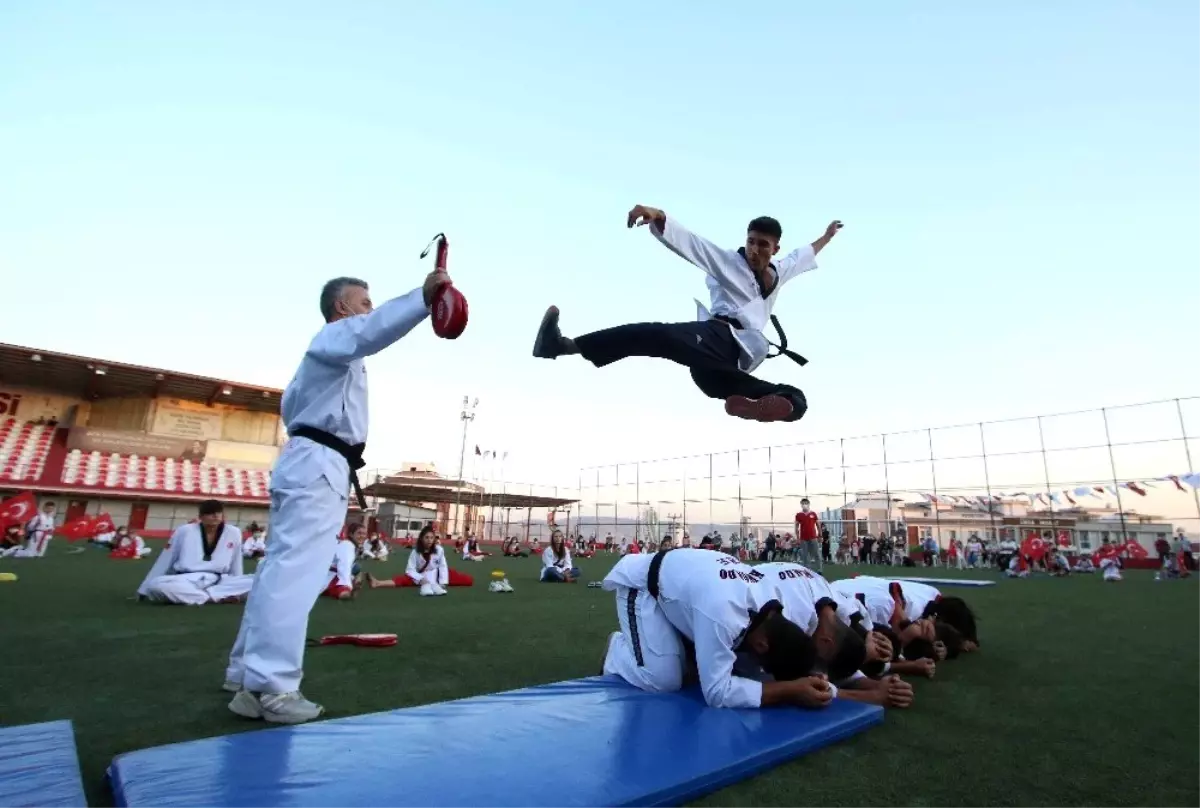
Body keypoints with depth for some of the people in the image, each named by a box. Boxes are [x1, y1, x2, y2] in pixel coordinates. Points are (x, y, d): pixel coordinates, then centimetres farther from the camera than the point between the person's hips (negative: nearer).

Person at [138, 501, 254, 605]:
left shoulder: (233, 533, 0)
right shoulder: (184, 531, -3)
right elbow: (164, 562, 7)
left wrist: (235, 590, 19)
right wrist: (144, 591, 12)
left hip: (217, 582, 1)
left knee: (255, 581, -26)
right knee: (155, 585, -34)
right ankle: (219, 597, -29)